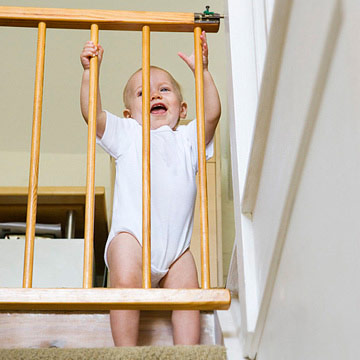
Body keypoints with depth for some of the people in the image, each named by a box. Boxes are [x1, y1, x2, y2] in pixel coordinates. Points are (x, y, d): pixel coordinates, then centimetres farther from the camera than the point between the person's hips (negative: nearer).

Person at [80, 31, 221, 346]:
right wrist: (89, 71, -2)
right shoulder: (127, 134, 19)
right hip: (131, 234, -3)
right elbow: (92, 112, 7)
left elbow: (212, 113, 6)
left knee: (188, 295, -11)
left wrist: (203, 71, -1)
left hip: (176, 246, 3)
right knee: (126, 283, -25)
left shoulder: (186, 139, 22)